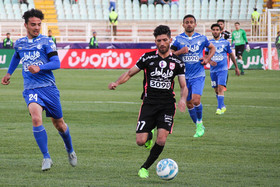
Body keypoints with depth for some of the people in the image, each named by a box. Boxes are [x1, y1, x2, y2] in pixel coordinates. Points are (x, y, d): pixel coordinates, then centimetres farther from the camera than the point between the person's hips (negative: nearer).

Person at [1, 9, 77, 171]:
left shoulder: (46, 42, -2)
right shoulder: (19, 44, 10)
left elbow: (56, 63, -10)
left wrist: (39, 68, -24)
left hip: (48, 87, -1)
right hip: (31, 89, 1)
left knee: (59, 124, 8)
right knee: (36, 119, -24)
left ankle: (70, 150, 37)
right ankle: (47, 158, -16)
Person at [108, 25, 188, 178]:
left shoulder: (177, 62, 6)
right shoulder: (148, 57, 3)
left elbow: (183, 86, 9)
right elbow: (130, 73, 9)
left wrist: (183, 99, -12)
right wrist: (116, 83, -10)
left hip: (167, 104, 0)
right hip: (149, 103, 0)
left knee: (161, 140, -16)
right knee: (140, 141, -10)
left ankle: (145, 168, 6)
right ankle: (149, 135, 28)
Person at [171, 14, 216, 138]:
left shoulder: (201, 38, 2)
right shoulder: (178, 39, 1)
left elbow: (212, 48, 18)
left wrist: (207, 59, 1)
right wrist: (180, 51, -17)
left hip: (198, 75, -2)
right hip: (185, 75, 2)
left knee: (196, 100, -20)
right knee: (189, 103, 7)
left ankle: (199, 123, 2)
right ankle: (199, 127, 23)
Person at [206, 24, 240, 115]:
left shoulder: (225, 42, 3)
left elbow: (231, 55, 12)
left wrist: (236, 67, 18)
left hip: (222, 69, -3)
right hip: (213, 70, 3)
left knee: (220, 88, -17)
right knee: (216, 90, 9)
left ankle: (220, 108, -19)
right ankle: (222, 106, 27)